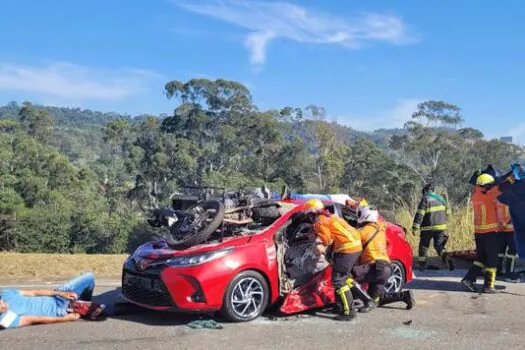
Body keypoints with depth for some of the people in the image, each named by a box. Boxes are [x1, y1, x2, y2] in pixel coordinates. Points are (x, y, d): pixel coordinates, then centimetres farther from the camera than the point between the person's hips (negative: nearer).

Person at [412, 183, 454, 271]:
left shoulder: (425, 199, -10)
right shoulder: (441, 199, 11)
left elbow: (419, 214, -16)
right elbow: (446, 212, 20)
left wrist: (415, 227, -17)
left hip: (428, 228, -5)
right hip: (441, 227, 5)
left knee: (423, 245, 11)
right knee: (439, 245, 11)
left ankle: (421, 263, 16)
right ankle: (446, 257, -16)